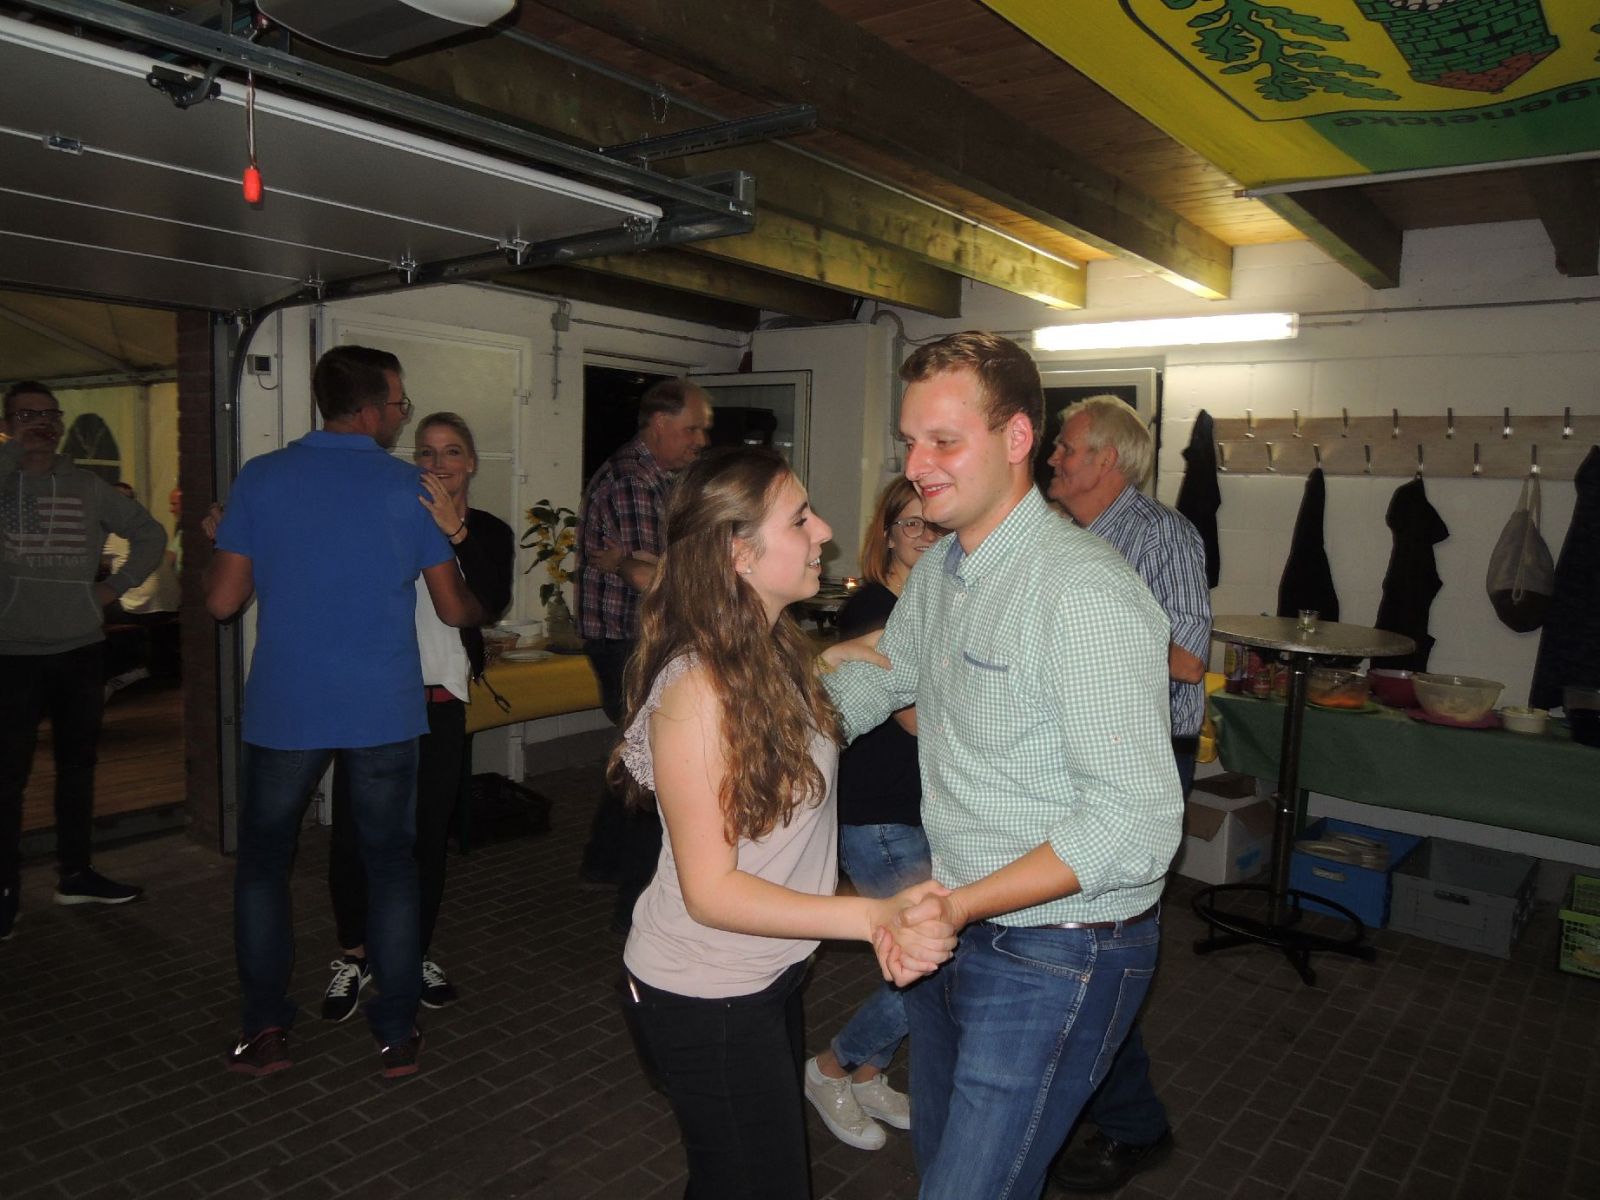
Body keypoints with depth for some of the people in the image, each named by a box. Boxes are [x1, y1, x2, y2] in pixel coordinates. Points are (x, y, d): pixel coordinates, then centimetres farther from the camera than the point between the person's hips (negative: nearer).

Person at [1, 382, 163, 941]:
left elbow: (149, 531, 13)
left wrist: (116, 585, 6)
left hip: (82, 649, 4)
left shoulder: (88, 486, 5)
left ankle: (75, 874, 28)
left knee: (77, 765, 14)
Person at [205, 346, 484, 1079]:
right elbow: (453, 608, 1)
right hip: (384, 710, 0)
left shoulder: (260, 478, -2)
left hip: (284, 708, 1)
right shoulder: (410, 488, -3)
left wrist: (222, 549, 19)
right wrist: (483, 612, 24)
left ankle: (264, 1030, 20)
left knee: (263, 860, 17)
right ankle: (397, 1033, 17)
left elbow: (222, 601, -1)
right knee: (390, 862, 11)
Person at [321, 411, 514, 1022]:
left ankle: (416, 954, 29)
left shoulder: (490, 532, 4)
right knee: (351, 833, 1)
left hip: (439, 702, 1)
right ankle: (353, 957, 22)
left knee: (429, 834, 10)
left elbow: (491, 604, -13)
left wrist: (455, 531, -24)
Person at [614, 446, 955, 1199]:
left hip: (769, 975, 7)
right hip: (704, 999, -7)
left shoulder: (782, 652, -1)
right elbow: (710, 891, -25)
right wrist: (874, 917, -34)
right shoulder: (697, 688, -26)